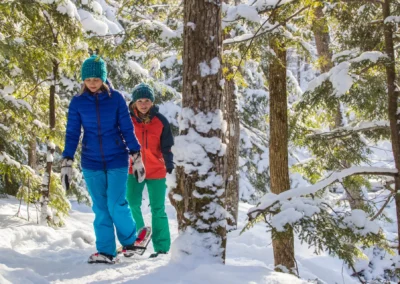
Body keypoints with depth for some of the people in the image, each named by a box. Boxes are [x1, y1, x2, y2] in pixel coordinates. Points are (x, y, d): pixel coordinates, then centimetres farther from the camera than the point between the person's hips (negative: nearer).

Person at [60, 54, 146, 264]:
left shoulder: (116, 98, -3)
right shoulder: (77, 102, 0)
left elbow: (127, 129, 0)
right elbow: (72, 134, 1)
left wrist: (137, 157, -4)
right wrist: (67, 163, -5)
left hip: (117, 160, -2)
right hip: (91, 163, 2)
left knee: (116, 205, -7)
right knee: (100, 208, 4)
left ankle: (130, 240, 18)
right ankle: (106, 251, 10)